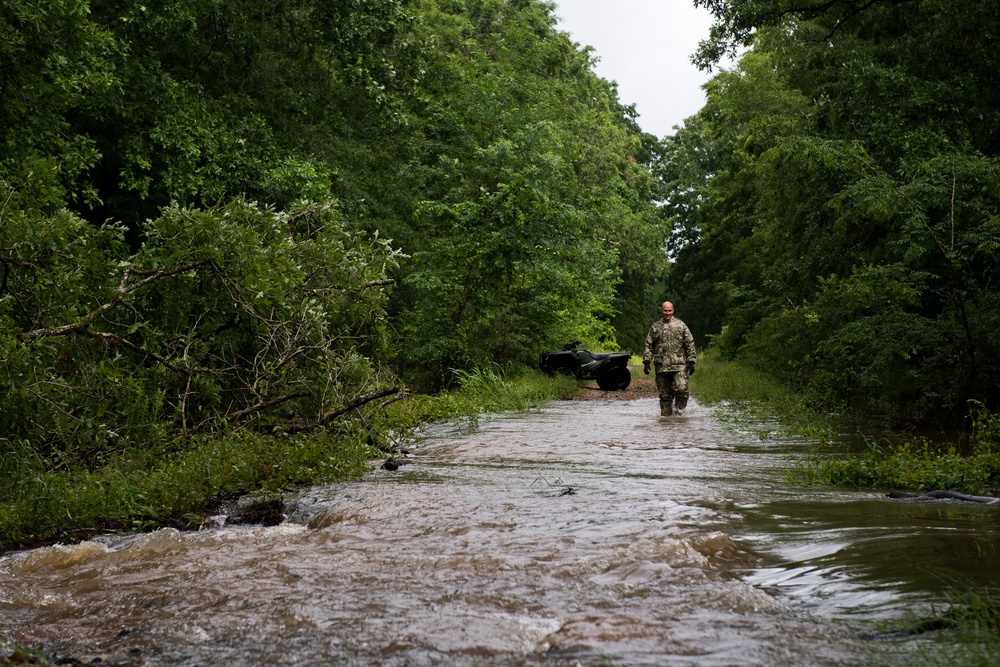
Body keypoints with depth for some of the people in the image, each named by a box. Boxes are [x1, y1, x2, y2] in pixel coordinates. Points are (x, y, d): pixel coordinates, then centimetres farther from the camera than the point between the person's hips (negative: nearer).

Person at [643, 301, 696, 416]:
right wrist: (646, 362, 2)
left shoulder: (681, 325, 6)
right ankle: (665, 415, 15)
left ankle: (679, 406, 6)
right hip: (661, 366, 2)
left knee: (681, 388, -17)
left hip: (679, 365, -2)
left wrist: (691, 362, -1)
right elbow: (648, 345, 12)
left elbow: (690, 344, 6)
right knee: (664, 393, 5)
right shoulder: (655, 327, 11)